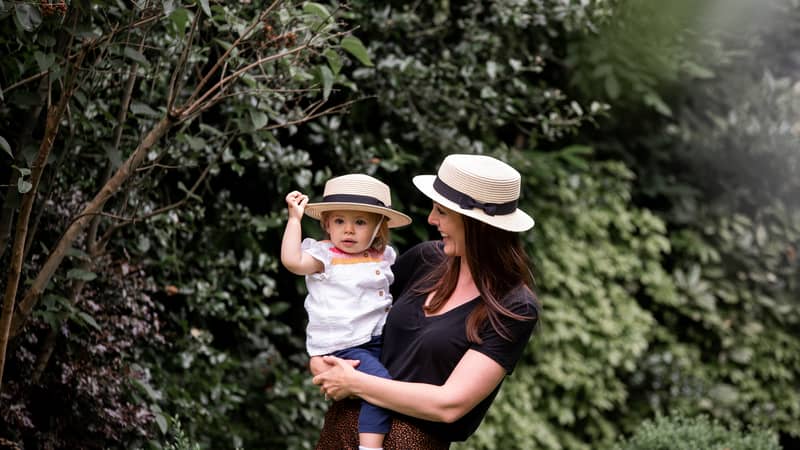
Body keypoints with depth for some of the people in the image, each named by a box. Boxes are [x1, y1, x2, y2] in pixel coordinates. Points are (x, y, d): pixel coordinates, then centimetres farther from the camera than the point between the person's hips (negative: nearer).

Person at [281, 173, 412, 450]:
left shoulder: (384, 256, 11)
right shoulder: (324, 256, -6)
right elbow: (292, 260, -25)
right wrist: (294, 218, -20)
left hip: (379, 341, 7)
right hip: (343, 347, -7)